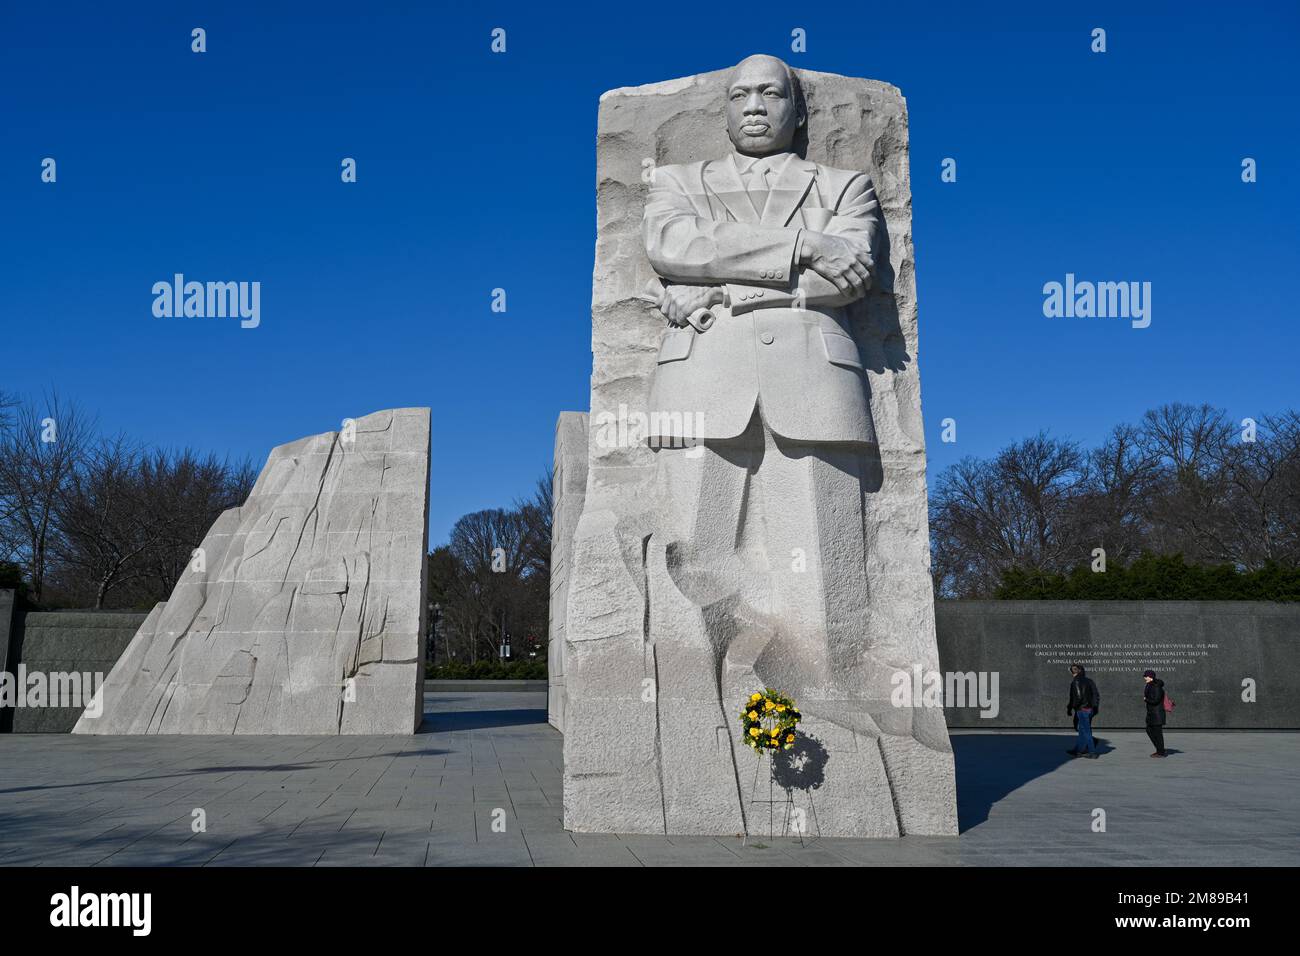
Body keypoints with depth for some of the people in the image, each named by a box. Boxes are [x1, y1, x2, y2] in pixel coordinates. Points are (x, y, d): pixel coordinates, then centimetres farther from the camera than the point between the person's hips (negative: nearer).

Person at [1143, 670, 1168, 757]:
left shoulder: (1157, 687, -19)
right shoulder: (1150, 685, 11)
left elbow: (1155, 700, -25)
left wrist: (1146, 699, -11)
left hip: (1157, 713, -11)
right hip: (1151, 713, 11)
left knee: (1157, 732, -3)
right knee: (1149, 730, 16)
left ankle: (1161, 752, 7)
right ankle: (1159, 749, 25)